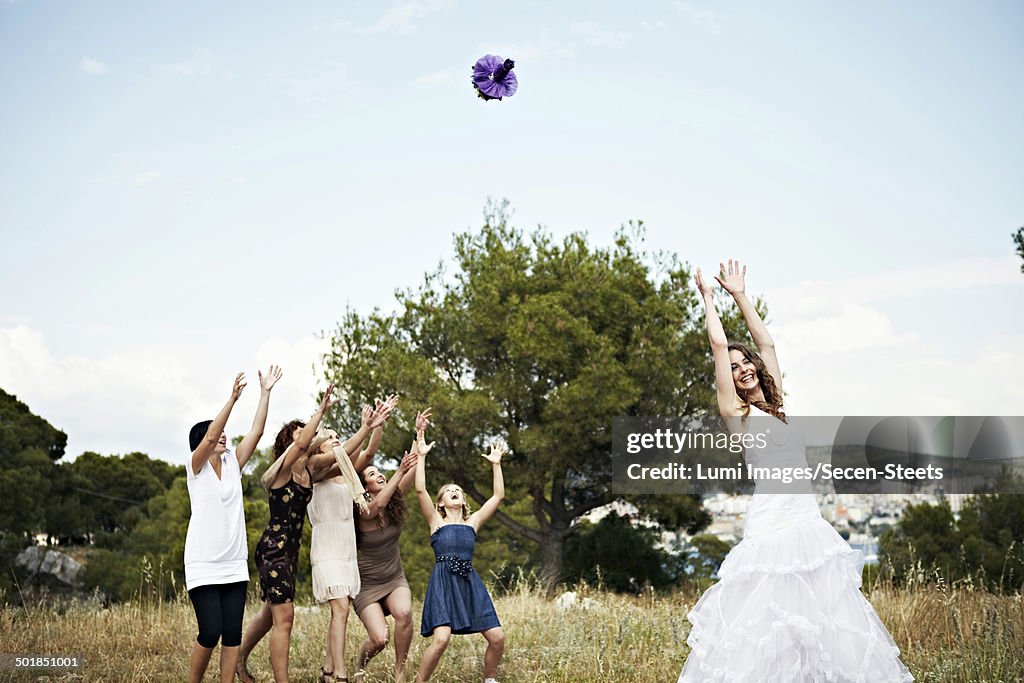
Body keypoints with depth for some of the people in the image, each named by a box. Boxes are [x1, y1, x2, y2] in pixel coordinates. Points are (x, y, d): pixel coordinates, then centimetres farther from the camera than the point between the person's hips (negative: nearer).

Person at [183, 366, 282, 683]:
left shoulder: (233, 464, 10)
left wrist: (266, 392, -2)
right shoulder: (196, 466, -2)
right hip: (203, 566, -5)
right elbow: (211, 435, -19)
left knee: (233, 634, 0)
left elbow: (256, 431, 3)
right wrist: (233, 398, -27)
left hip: (235, 565, 5)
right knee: (210, 632, -12)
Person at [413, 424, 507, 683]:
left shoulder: (472, 522, 18)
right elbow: (420, 490, -5)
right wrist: (421, 457, -5)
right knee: (441, 638, -23)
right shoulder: (436, 522, 9)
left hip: (469, 582, 4)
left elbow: (498, 496, 14)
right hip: (443, 582, -4)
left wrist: (496, 464, 14)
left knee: (497, 637, -3)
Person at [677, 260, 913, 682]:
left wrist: (740, 295, 26)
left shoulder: (773, 407, 18)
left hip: (810, 527, 7)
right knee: (766, 631, -8)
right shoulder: (736, 413, 1)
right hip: (771, 529, -6)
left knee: (824, 624, 5)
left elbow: (765, 343, 22)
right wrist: (708, 299, 11)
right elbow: (719, 345, -1)